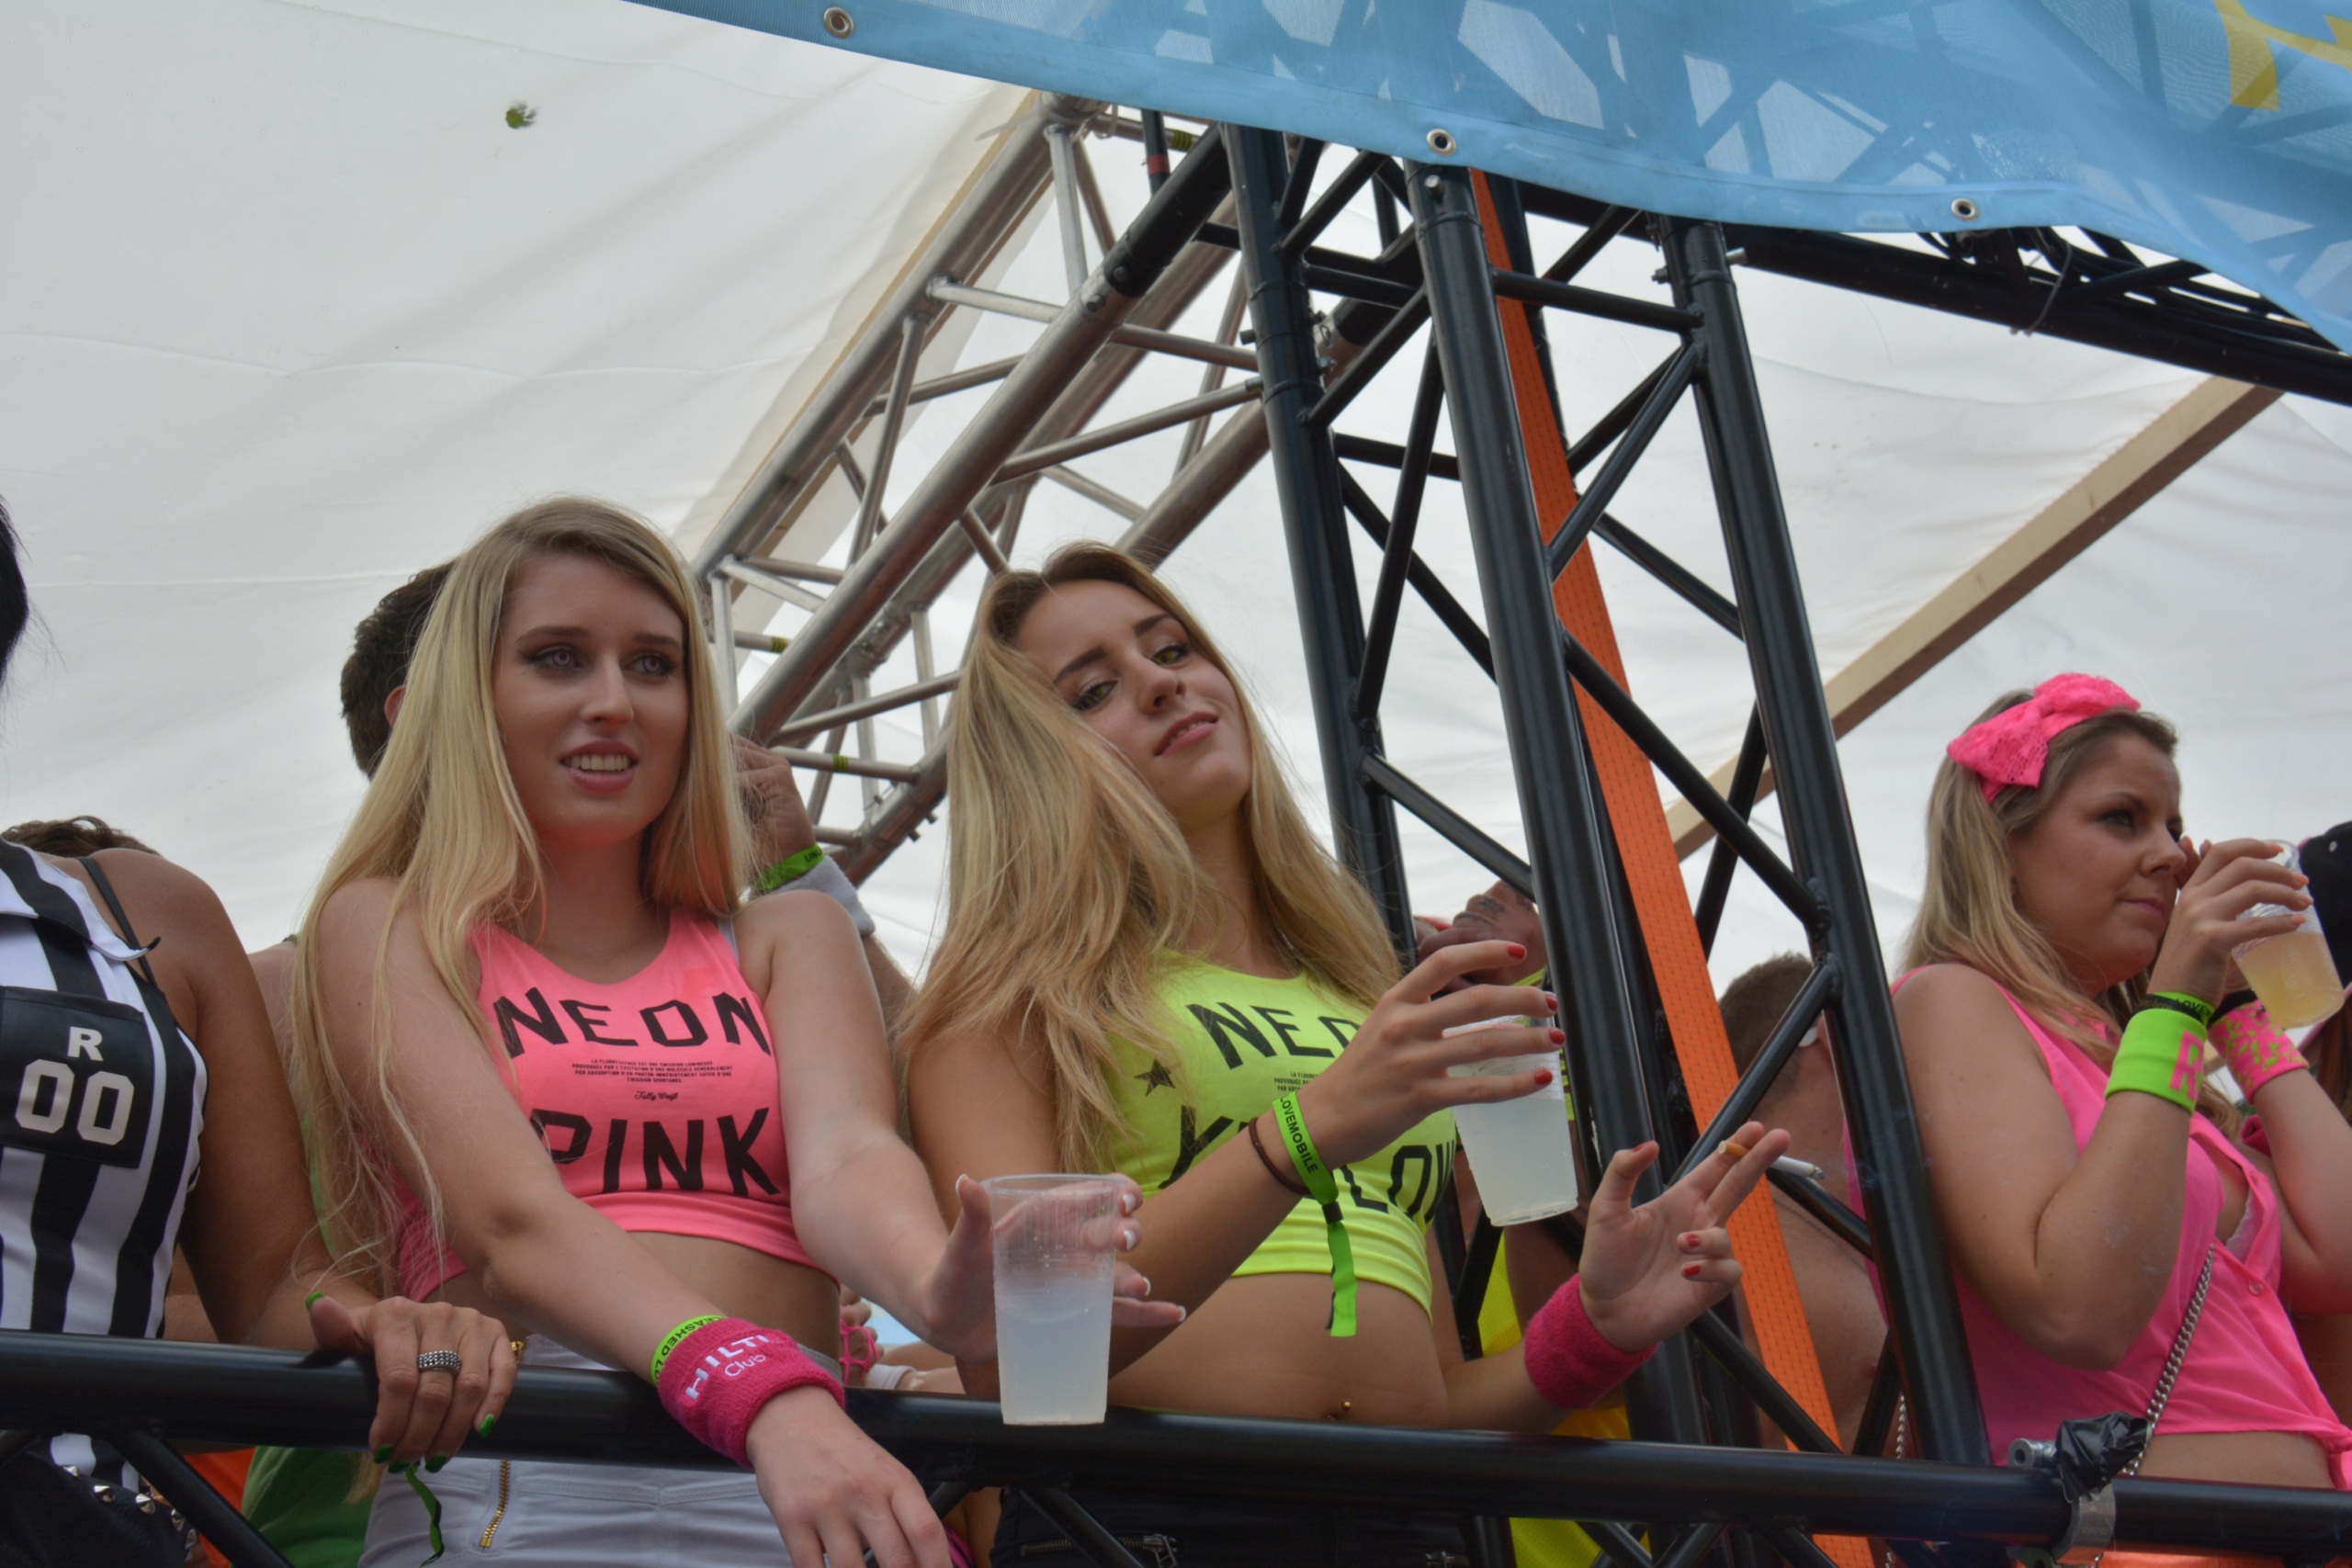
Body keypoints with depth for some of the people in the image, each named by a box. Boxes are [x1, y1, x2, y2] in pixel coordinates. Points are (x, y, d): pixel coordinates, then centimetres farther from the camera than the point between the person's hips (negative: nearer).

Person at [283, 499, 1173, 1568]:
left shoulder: (790, 937, 21)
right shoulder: (383, 929, 12)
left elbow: (844, 1158, 1)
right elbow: (512, 1216, -5)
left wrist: (941, 1291, -23)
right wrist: (762, 1396, -22)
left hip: (804, 1464, 3)